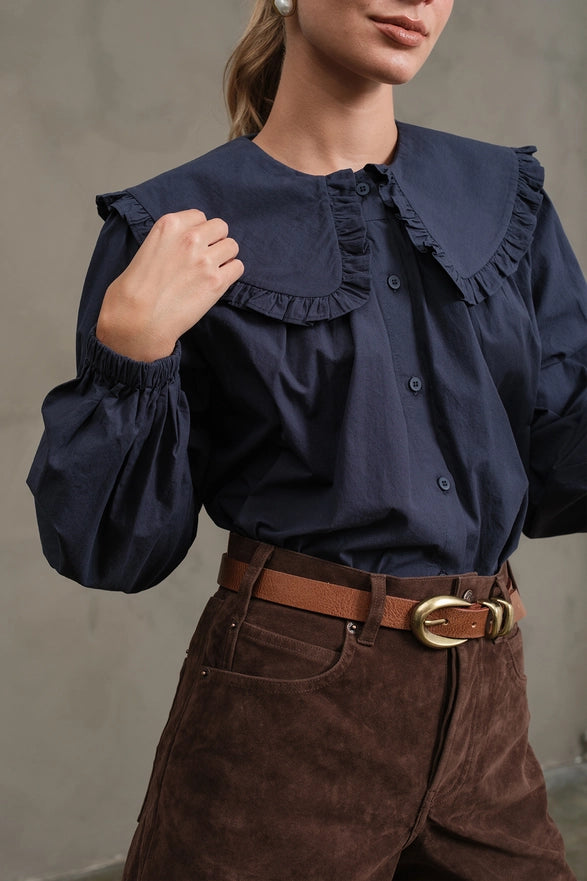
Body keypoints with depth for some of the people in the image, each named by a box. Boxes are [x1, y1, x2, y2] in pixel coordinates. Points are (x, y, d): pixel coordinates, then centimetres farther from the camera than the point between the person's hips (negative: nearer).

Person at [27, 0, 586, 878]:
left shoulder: (504, 193, 6)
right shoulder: (174, 227, -5)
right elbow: (114, 549, -6)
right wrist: (129, 346, -19)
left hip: (485, 707, 4)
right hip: (287, 703, -3)